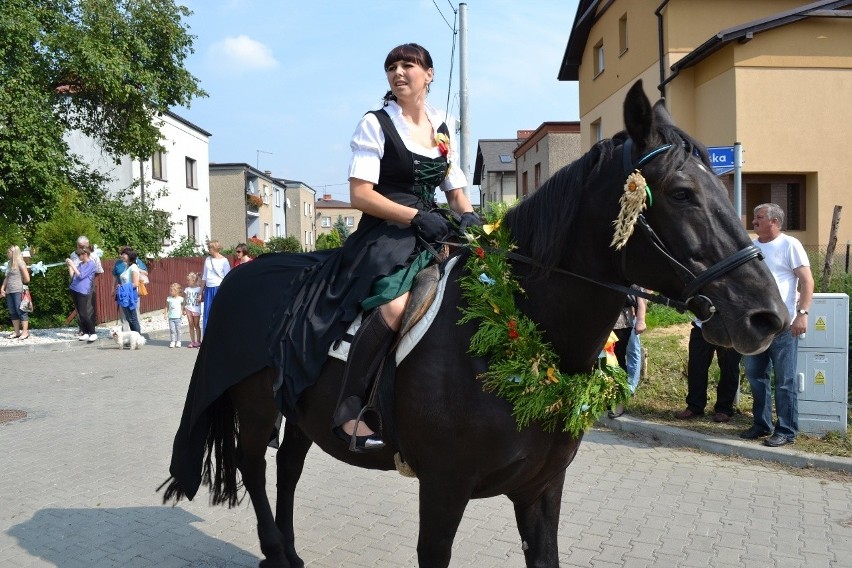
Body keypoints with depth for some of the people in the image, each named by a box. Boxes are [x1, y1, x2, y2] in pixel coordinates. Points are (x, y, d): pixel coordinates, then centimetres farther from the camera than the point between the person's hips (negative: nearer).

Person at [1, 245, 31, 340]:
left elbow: (27, 279, -10)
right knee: (13, 312, 8)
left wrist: (18, 283, 6)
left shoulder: (20, 263, -8)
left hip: (18, 291, -8)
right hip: (9, 292, 8)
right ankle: (17, 332, 14)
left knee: (21, 311, -5)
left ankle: (25, 332, -1)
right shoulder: (9, 264, 15)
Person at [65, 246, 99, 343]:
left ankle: (93, 333, -3)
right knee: (79, 314, 8)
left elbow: (81, 276, -16)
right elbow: (72, 276, 15)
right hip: (74, 290, 8)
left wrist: (73, 265, -13)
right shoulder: (80, 264, 14)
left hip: (83, 292, -8)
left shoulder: (91, 264, -8)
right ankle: (85, 333, 14)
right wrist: (69, 266, 8)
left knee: (83, 314, -11)